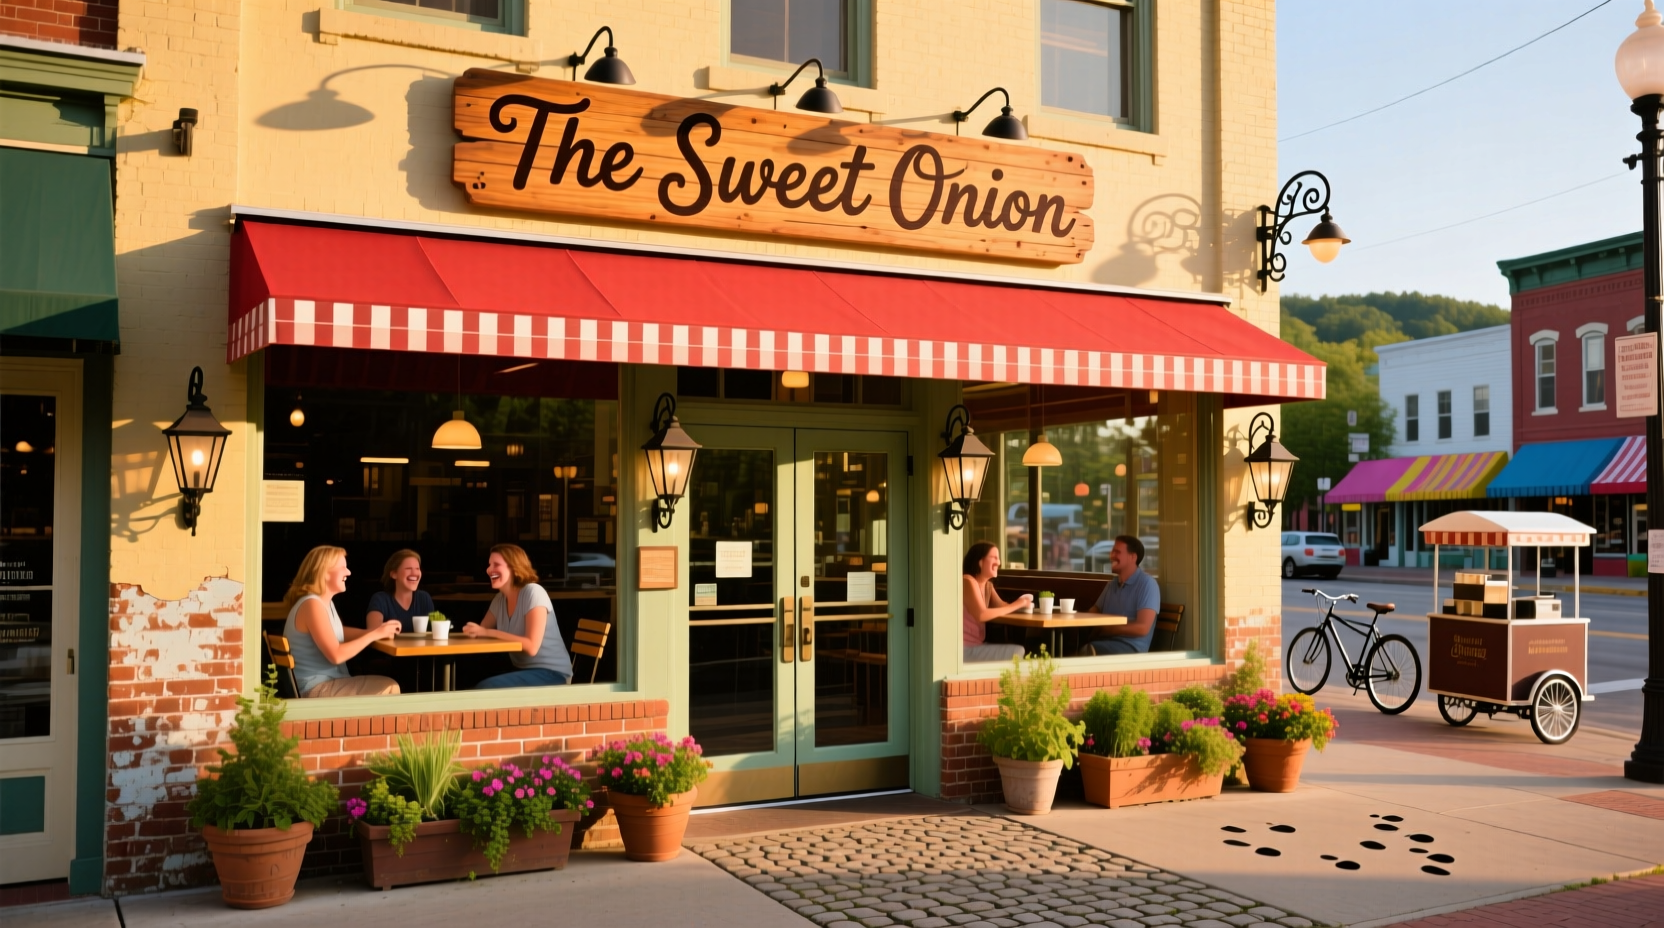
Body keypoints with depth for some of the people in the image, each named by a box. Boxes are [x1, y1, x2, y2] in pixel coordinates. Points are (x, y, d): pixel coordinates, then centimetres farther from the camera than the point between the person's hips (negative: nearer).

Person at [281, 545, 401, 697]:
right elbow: (336, 655, -23)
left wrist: (376, 631, 4)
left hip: (328, 683, 10)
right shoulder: (312, 605, -18)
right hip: (317, 689, -10)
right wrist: (374, 634, -16)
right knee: (389, 688, -14)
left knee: (389, 686, 4)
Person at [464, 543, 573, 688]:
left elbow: (531, 647, -23)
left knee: (486, 688, -26)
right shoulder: (500, 599, 8)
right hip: (525, 671, 7)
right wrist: (473, 630, -16)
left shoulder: (533, 593, -15)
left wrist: (488, 632, -23)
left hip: (551, 674, -7)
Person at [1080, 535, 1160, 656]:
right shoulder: (1112, 584, 19)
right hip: (1106, 643, 7)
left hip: (1130, 648, -7)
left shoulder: (1146, 583, -6)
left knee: (1086, 651, -39)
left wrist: (1104, 629, -12)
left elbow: (1142, 628, -14)